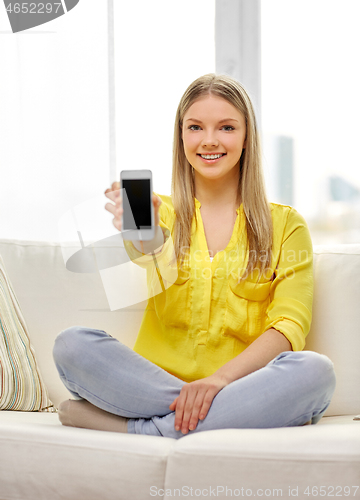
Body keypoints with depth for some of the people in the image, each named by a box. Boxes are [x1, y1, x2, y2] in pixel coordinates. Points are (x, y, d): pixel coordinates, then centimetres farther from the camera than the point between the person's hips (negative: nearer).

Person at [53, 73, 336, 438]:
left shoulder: (285, 224, 11)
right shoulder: (161, 214, 13)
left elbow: (289, 327, -2)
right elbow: (152, 252, -12)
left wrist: (221, 377, -20)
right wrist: (143, 243, -38)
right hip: (154, 381, 0)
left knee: (315, 371, -31)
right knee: (72, 344, -23)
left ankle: (132, 429, -24)